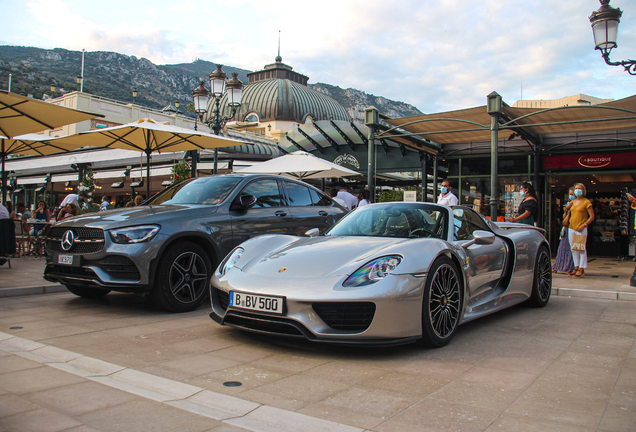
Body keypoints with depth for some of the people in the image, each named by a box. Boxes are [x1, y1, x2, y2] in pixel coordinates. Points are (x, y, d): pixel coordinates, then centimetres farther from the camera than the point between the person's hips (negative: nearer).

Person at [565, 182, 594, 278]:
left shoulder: (586, 202, -3)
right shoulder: (573, 201, 15)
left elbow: (592, 216, -6)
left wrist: (584, 225, -16)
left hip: (581, 229, -6)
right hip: (571, 228, 6)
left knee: (581, 249, -5)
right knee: (573, 249, 9)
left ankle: (581, 270, -3)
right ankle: (576, 268, 17)